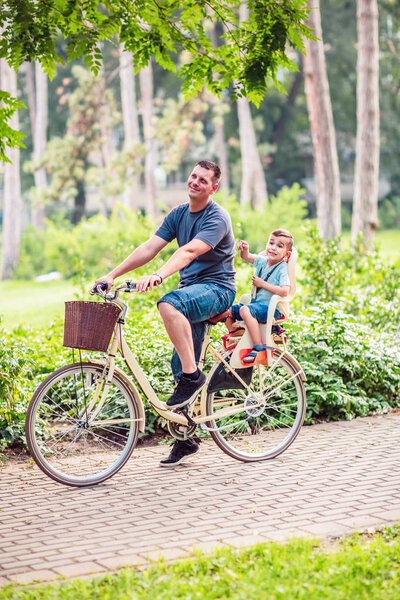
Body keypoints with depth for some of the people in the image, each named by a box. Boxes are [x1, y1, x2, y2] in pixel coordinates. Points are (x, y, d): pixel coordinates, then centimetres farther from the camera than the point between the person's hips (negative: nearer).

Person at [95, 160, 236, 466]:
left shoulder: (217, 217, -14)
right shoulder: (178, 214, 9)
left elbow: (190, 251, -30)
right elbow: (150, 247, 2)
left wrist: (157, 276, -44)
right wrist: (113, 275, -9)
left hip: (217, 288, -7)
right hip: (190, 291, 7)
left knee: (169, 304, -37)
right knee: (180, 366, 5)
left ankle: (193, 375, -25)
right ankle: (186, 438, 14)